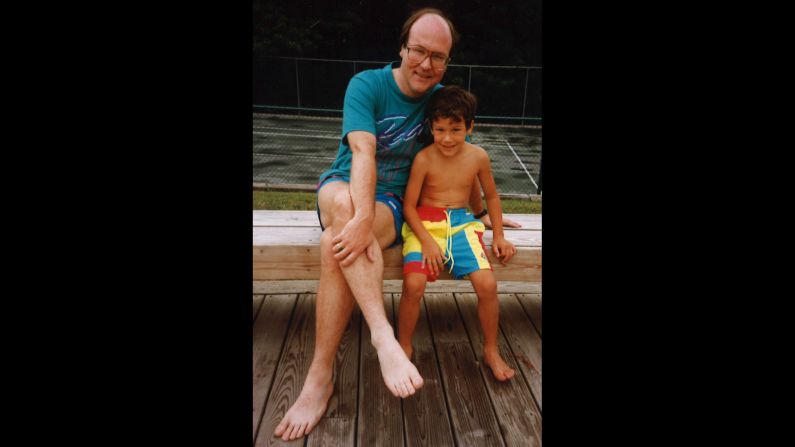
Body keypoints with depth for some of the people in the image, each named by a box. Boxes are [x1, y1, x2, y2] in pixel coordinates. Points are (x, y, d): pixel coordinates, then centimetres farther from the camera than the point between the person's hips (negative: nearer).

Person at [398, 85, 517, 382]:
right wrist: (427, 241, -17)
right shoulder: (424, 159, -10)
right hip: (425, 223, -2)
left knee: (487, 284, -17)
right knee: (414, 284, -25)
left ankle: (491, 351, 9)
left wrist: (499, 236, 10)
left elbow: (491, 196, 15)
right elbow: (409, 205, -6)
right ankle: (404, 347, 4)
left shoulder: (478, 157, 0)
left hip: (461, 223, 3)